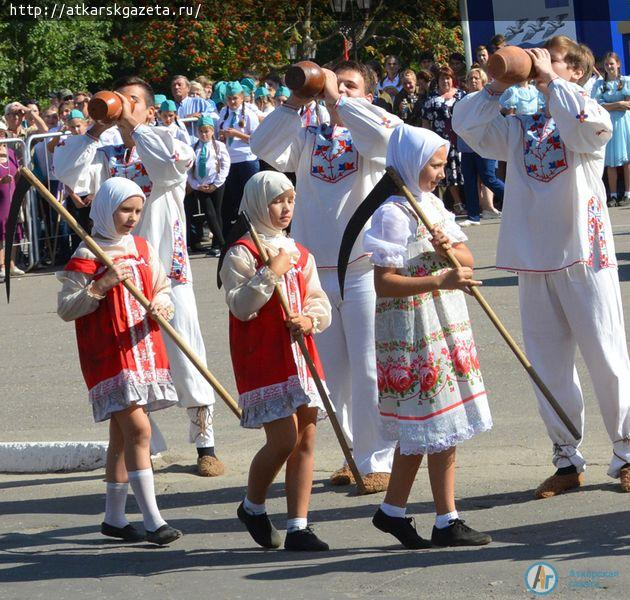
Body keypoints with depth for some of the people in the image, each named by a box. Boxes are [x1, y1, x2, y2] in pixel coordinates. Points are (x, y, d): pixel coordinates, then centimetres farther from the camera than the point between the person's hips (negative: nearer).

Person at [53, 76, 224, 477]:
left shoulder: (163, 146, 2)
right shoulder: (106, 157, 10)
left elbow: (181, 160, -23)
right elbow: (68, 172, -6)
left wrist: (133, 125, -16)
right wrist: (97, 128, -10)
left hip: (168, 269, -3)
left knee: (186, 359, 0)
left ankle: (205, 446, 10)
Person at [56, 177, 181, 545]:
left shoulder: (144, 250, 11)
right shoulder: (87, 256, -7)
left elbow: (163, 290, 18)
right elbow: (66, 308, -9)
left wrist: (162, 305, -5)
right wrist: (101, 286, -21)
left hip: (144, 350, 7)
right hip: (109, 358, -6)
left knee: (122, 436, 13)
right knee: (138, 430, -15)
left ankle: (114, 518, 22)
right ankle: (153, 520, -16)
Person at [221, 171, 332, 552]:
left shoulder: (301, 254, 15)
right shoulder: (243, 253, -6)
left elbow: (320, 303, 15)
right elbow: (240, 306, -16)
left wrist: (310, 319, -7)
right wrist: (271, 272, -22)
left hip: (302, 358, 7)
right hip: (264, 361, -7)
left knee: (306, 439, 3)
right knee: (284, 439, -11)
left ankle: (299, 527, 7)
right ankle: (253, 507, 15)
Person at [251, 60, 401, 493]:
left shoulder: (367, 133, 2)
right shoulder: (308, 138, 13)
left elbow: (386, 136, -22)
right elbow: (265, 148, -1)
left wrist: (339, 100, -15)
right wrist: (294, 103, -7)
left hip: (363, 267, -5)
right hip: (315, 269, 5)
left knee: (369, 369, -6)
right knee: (332, 371, 9)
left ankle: (379, 460, 2)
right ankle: (356, 455, 20)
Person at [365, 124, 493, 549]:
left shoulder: (433, 204, 13)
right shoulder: (394, 213, -14)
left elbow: (468, 260, 12)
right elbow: (384, 282, -20)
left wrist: (450, 248, -10)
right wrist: (439, 280, -28)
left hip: (446, 329, 9)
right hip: (413, 333, -9)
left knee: (418, 430, 14)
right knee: (441, 429, -5)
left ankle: (393, 510, 23)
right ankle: (447, 522, 2)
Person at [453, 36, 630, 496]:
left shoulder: (580, 116, -2)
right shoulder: (520, 125, 12)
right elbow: (465, 122, 8)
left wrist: (549, 80, -18)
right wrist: (499, 86, -2)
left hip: (584, 254, -5)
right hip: (534, 258, 5)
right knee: (549, 364, 8)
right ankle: (568, 461, 16)